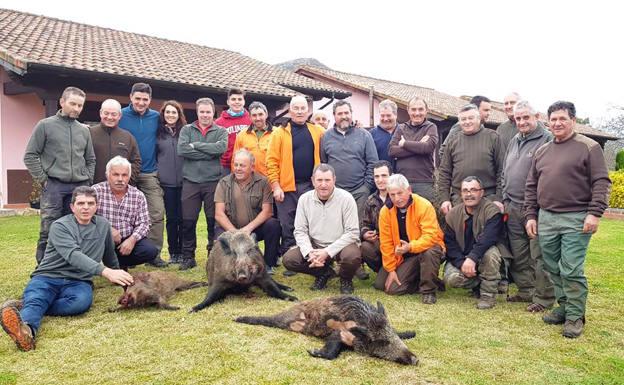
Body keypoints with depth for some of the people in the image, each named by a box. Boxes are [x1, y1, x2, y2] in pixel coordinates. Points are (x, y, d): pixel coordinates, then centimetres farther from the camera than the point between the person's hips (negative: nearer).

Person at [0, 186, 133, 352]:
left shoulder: (103, 225, 13)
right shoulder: (60, 226, -2)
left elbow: (109, 256, 32)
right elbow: (73, 255, -20)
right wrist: (105, 271, -33)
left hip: (78, 282, 2)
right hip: (47, 277, -2)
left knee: (82, 301, -34)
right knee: (34, 299, -36)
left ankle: (24, 307, -32)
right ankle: (27, 329, -66)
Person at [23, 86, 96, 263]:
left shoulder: (84, 131, 17)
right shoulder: (45, 125, 4)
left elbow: (90, 159, 24)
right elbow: (30, 156, 2)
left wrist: (88, 179, 10)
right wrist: (43, 179, -5)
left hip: (80, 188, 4)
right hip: (54, 186, -4)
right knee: (48, 231, -6)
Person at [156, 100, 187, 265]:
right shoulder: (158, 133, 8)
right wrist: (155, 179, 7)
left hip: (184, 182, -1)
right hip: (166, 183, 1)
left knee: (183, 218, 1)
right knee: (171, 218, 5)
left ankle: (183, 252, 11)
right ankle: (173, 253, 15)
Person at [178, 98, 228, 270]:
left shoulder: (221, 131, 10)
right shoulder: (187, 129, 11)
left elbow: (221, 148, -12)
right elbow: (181, 149, -7)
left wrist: (196, 145, -7)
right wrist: (208, 154, -9)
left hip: (213, 181, 0)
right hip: (190, 180, 1)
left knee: (214, 220, 3)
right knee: (188, 221, 2)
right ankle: (188, 257, 15)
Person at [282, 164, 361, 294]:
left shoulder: (346, 198, -12)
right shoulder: (304, 199, -1)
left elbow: (352, 233, -14)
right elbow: (300, 231, 1)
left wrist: (327, 252, -21)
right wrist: (309, 252, -17)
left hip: (340, 245, -3)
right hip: (314, 245, 4)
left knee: (352, 256, -36)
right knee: (288, 259, -17)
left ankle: (346, 279, 2)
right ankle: (324, 273, 9)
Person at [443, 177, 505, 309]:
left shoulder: (492, 210, -12)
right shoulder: (453, 214, 1)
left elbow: (488, 238, -27)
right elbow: (449, 243, -3)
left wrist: (472, 258, -41)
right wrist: (462, 263, -19)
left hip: (483, 258, -3)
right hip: (461, 258, 3)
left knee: (490, 252, -36)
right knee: (451, 278, -25)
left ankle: (488, 293, -15)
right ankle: (477, 285, 8)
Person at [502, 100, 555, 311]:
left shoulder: (547, 140, -8)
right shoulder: (514, 142, 17)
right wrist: (506, 201, 14)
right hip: (513, 209, 7)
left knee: (538, 256, -2)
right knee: (518, 254, 14)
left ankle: (544, 297, 11)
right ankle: (526, 291, 28)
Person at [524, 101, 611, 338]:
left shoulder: (589, 147, -1)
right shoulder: (542, 152, 15)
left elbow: (601, 182, -5)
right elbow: (531, 186, 18)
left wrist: (595, 213, -14)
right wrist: (531, 215, 11)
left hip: (576, 220, -5)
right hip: (546, 218, 6)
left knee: (572, 271, -6)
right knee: (553, 269, 11)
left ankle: (575, 316, 7)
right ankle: (563, 307, 26)